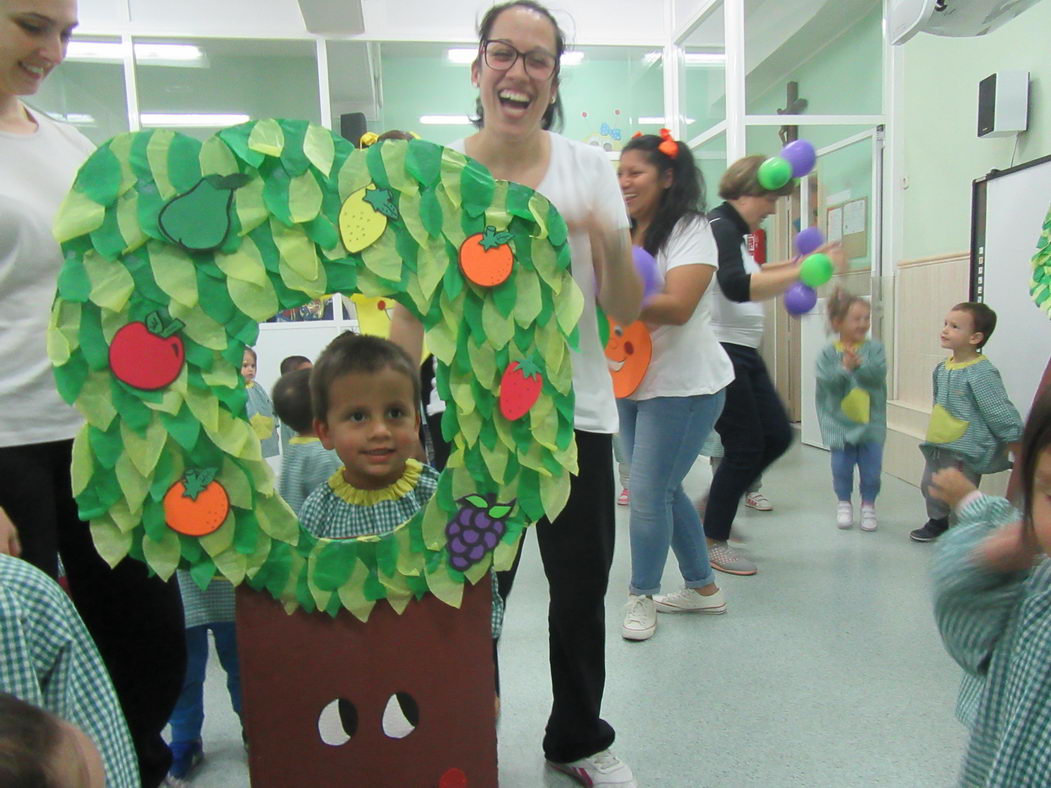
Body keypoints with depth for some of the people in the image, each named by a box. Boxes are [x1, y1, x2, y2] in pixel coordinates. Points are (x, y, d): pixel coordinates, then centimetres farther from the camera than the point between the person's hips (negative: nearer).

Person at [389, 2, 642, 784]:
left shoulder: (589, 167, 1)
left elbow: (625, 312, -1)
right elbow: (411, 311, 4)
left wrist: (612, 242, -21)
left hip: (575, 411, 2)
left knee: (581, 593, 14)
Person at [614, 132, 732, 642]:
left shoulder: (690, 231, -11)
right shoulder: (620, 235, 11)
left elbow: (677, 307, -24)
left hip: (683, 384, -8)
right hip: (632, 382, 8)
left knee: (649, 492, -5)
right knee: (664, 490, 14)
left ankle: (642, 596, 16)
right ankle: (702, 587, 31)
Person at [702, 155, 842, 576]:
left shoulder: (730, 230, 17)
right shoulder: (720, 228, -14)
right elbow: (737, 287, -31)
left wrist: (793, 264, 26)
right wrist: (804, 272, -32)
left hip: (742, 352, 10)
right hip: (720, 352, -10)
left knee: (778, 435, 13)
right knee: (745, 447, -3)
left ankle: (716, 506, 26)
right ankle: (713, 542, 10)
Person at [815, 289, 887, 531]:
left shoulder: (874, 348, -3)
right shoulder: (828, 353, -6)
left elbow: (878, 375, -17)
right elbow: (826, 381, -16)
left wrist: (859, 365, -31)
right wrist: (845, 367, -29)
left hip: (870, 422, 1)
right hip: (840, 422, -1)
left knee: (871, 467, 7)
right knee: (841, 467, 8)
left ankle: (868, 505, 27)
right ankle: (844, 504, 28)